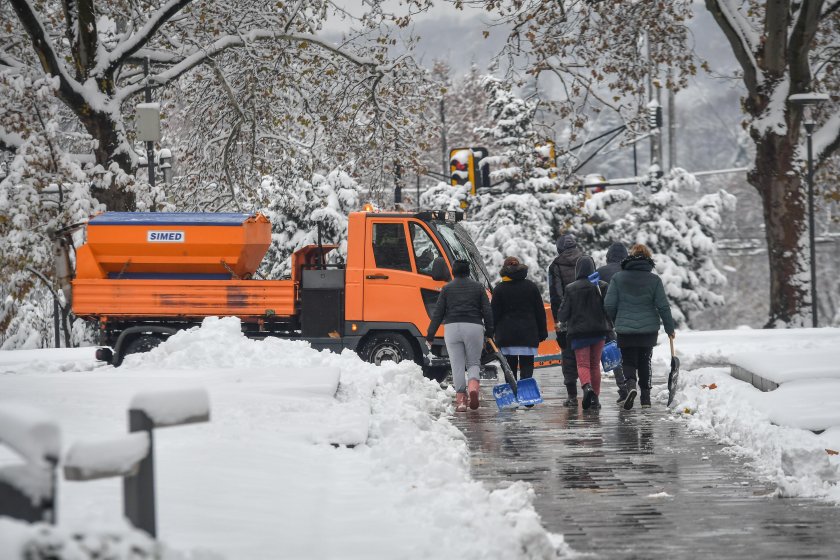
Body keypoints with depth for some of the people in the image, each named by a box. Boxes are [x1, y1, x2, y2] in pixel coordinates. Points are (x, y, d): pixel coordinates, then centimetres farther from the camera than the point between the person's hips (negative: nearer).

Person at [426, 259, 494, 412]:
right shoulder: (478, 287, 9)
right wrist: (490, 332, 13)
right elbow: (487, 312, 6)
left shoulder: (447, 288, 7)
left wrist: (430, 335, 10)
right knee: (474, 363, 11)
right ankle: (473, 386, -18)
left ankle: (460, 398, -1)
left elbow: (438, 313, 5)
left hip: (452, 327, 0)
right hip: (474, 327, 0)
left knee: (457, 365, 5)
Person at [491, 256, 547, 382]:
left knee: (510, 369, 4)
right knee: (527, 367, 0)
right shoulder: (531, 287, 7)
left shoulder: (499, 289, 0)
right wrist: (542, 332, 14)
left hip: (507, 334, -1)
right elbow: (540, 311, 8)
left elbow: (494, 314, -1)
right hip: (528, 335, 1)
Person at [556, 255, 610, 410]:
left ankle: (587, 387, -30)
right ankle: (595, 399, 13)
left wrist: (561, 320, 18)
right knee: (595, 365, 13)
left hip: (578, 332, -2)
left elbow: (562, 315, -3)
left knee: (583, 364, -1)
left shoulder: (571, 289, -6)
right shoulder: (601, 286, -3)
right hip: (599, 330, 2)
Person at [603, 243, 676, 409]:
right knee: (645, 362, 16)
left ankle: (631, 384, -21)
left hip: (625, 329, -1)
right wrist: (669, 328, 9)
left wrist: (616, 321, 16)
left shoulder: (618, 278, -2)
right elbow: (663, 306, -3)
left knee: (629, 362, 8)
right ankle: (645, 397, 16)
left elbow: (609, 305, -3)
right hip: (649, 330, 1)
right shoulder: (654, 279, -3)